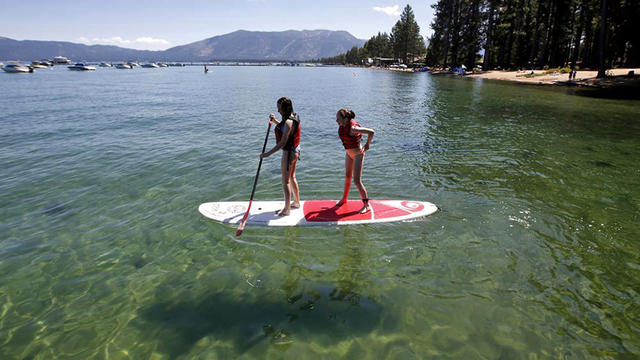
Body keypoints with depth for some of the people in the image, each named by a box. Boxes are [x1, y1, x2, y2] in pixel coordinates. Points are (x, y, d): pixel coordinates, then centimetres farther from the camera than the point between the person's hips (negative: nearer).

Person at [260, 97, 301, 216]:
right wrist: (275, 121, 7)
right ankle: (296, 202, 37)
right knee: (292, 177, 22)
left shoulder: (288, 122, -25)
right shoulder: (294, 117, 4)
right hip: (295, 151, 10)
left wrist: (268, 154, -26)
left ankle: (286, 209, 12)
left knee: (286, 181, 1)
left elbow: (283, 143, -28)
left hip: (288, 153, -10)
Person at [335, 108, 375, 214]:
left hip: (358, 154, -8)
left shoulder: (352, 128, -31)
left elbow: (371, 132, -32)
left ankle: (366, 205, 6)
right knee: (347, 177, 21)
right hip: (348, 153, 8)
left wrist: (367, 145, -17)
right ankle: (344, 199, 40)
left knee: (357, 181, -8)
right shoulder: (342, 125, -8)